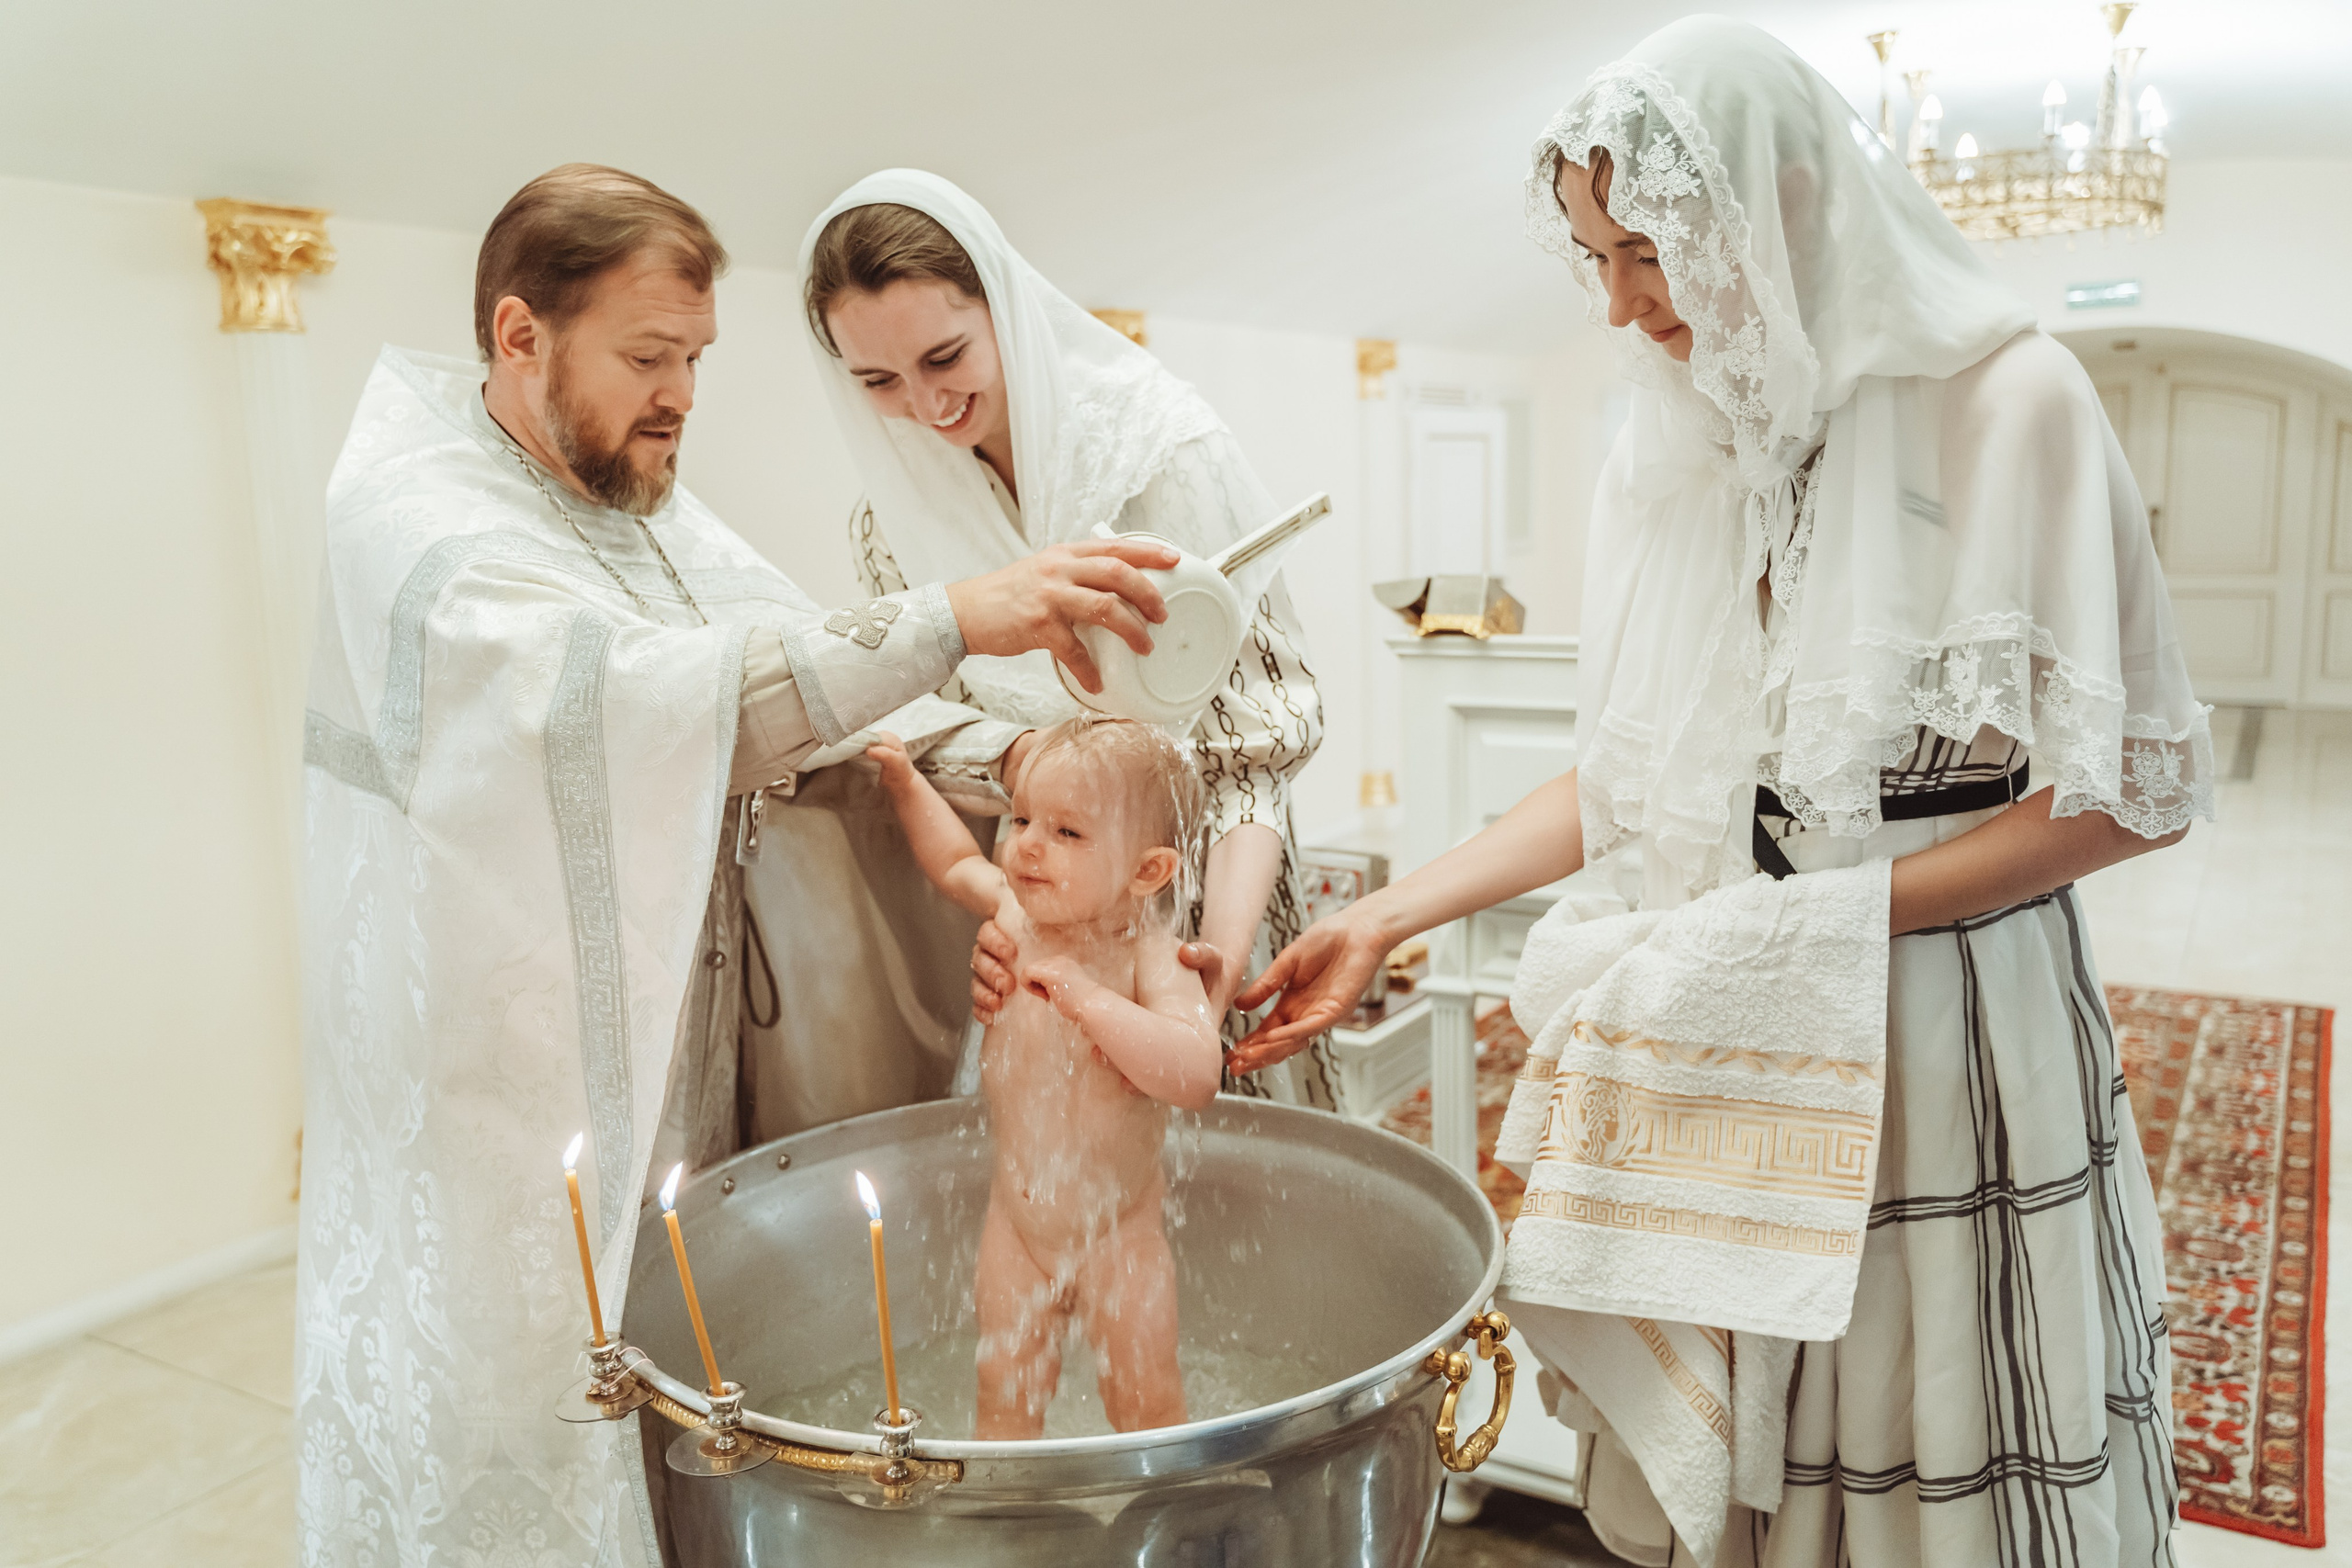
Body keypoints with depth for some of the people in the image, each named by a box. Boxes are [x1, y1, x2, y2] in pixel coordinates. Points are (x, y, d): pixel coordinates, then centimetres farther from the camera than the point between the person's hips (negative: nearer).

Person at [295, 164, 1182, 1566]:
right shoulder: (416, 513, -15)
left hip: (681, 1061, 7)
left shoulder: (651, 506, 9)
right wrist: (953, 618, -38)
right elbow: (637, 696, -33)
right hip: (507, 1090, -6)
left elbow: (820, 712, 3)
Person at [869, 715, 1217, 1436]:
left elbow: (1198, 1073, -38)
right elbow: (956, 861, 17)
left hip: (1118, 1228, -4)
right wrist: (907, 782, 12)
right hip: (1017, 1219, 4)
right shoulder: (1015, 914, -7)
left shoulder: (1149, 958, -23)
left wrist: (1088, 998, -39)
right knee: (1005, 1392, 9)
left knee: (1145, 1398, 6)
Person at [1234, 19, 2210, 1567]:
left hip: (1954, 1031, -4)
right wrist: (1390, 917, 1)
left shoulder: (2008, 404, -11)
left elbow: (2136, 787, -10)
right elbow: (1630, 776, 7)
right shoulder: (1673, 445, 5)